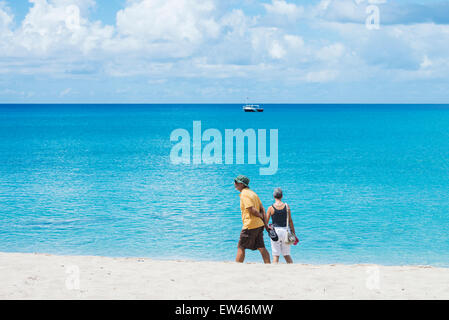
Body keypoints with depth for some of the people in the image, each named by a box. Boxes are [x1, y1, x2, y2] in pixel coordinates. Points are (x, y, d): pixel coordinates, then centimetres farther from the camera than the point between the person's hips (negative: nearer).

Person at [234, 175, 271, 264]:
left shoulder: (244, 194, -12)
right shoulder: (252, 192, 15)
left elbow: (252, 210, -19)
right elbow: (262, 208, 14)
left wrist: (261, 216, -1)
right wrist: (265, 223, 11)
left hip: (250, 225, -8)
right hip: (259, 224, 8)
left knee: (241, 248, 0)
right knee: (261, 247, 6)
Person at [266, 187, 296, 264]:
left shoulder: (271, 208, -5)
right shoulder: (286, 206, 0)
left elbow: (266, 222, -1)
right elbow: (290, 221, 2)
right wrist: (293, 234, 8)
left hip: (275, 231, -2)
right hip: (285, 230, 2)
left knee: (275, 255, 2)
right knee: (287, 254, 13)